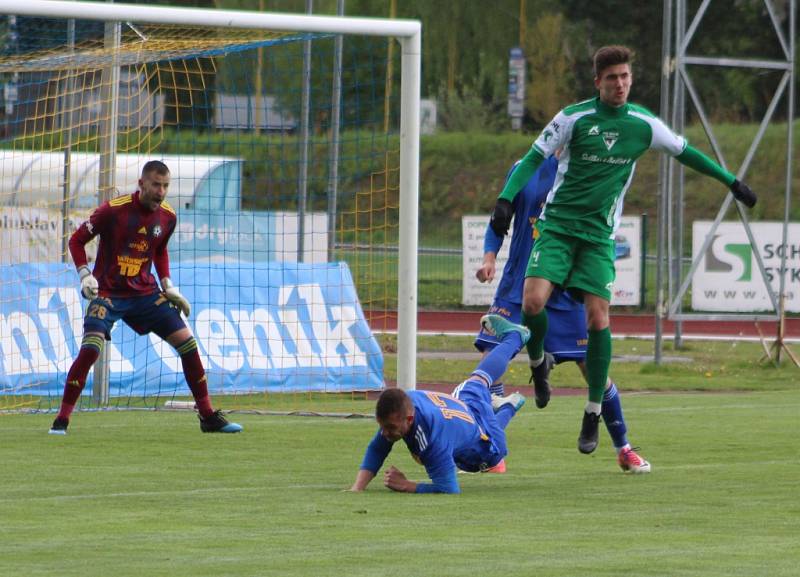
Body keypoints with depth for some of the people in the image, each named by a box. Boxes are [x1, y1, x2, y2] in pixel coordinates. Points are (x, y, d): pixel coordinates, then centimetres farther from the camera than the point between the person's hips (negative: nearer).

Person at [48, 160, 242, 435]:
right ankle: (62, 419, -13)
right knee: (90, 348, -24)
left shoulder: (167, 217, 1)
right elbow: (76, 240, -5)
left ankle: (208, 416, 8)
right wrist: (84, 274, -17)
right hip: (108, 293, -5)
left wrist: (167, 284, 9)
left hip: (145, 293, 5)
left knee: (187, 342, -3)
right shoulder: (113, 210, -15)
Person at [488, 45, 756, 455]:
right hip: (558, 223, -1)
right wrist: (506, 198, -17)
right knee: (533, 301, -21)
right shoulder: (574, 118, -5)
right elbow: (533, 159, -3)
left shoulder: (643, 124, 3)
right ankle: (537, 362, 12)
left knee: (598, 318, -9)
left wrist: (731, 181, 21)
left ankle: (593, 416, 2)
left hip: (599, 234, 1)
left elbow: (685, 153, 18)